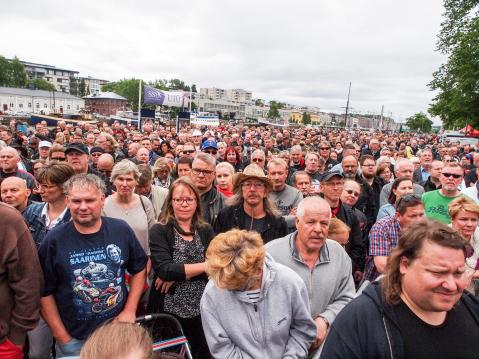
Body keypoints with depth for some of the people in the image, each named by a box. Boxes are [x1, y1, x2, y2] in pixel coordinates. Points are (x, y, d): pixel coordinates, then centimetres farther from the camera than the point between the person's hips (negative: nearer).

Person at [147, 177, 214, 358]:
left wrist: (178, 274, -19)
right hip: (170, 310, -3)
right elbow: (165, 269, -21)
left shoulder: (206, 230, 2)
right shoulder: (159, 231, -8)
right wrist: (206, 265, -16)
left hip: (202, 309, 3)